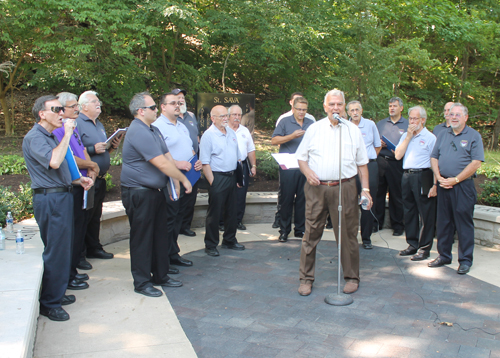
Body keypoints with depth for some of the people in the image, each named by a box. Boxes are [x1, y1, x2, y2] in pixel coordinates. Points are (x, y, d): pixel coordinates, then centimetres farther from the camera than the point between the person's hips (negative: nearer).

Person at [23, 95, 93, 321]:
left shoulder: (51, 136, 20)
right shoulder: (34, 137, -12)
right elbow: (53, 161, -30)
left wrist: (79, 179, 15)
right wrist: (67, 135, -22)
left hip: (61, 196, 10)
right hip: (49, 199, -10)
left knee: (61, 249, 15)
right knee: (55, 250, -6)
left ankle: (56, 293, 27)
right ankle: (49, 304, 4)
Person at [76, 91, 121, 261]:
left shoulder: (99, 124, 18)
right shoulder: (77, 123, -11)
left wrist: (112, 146, 6)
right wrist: (93, 149, -24)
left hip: (100, 179, 9)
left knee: (96, 216, 16)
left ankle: (94, 248, 26)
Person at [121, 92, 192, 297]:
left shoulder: (153, 130, 14)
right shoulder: (138, 132, -19)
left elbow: (167, 157, 14)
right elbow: (161, 163, -22)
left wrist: (175, 182, 2)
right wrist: (183, 179, -11)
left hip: (155, 191, 10)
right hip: (139, 193, -10)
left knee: (160, 234, 15)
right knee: (142, 238, 1)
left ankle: (161, 276, 28)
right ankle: (142, 282, 12)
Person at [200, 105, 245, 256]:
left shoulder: (231, 132, 11)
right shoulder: (208, 135, -11)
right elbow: (205, 163, -14)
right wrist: (212, 182, -17)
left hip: (232, 176, 7)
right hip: (218, 177, -7)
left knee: (231, 211, 15)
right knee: (214, 213, 1)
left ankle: (229, 241, 30)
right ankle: (210, 245, 12)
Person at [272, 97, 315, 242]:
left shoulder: (311, 124, 13)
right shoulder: (285, 122, 3)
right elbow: (274, 140, -6)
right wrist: (292, 136, -15)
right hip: (288, 167, -3)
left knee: (303, 198, 6)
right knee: (286, 198, 0)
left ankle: (300, 229, 17)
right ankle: (284, 230, 9)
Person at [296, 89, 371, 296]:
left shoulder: (353, 130, 9)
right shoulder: (314, 129, 9)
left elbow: (362, 163, 11)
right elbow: (301, 157, 12)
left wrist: (365, 189, 3)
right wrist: (308, 173, -8)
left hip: (345, 188, 0)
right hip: (317, 188, 0)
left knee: (347, 234, 4)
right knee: (311, 234, 3)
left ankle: (352, 277, 20)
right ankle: (306, 278, 14)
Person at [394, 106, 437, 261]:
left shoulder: (430, 137, -3)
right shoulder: (405, 136, 15)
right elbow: (398, 155, 2)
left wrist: (435, 185, -15)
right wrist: (408, 136, -3)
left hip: (423, 177, -6)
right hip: (407, 177, 6)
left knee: (426, 214, -1)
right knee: (409, 212, 13)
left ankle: (424, 248, 7)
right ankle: (412, 244, 25)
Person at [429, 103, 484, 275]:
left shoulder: (473, 136, -1)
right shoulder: (443, 135, 14)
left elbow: (476, 163, -10)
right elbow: (434, 158, 12)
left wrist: (455, 180, -13)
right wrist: (439, 177, -4)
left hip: (463, 186, -5)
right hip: (443, 185, 5)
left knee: (464, 223, 0)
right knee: (443, 222, 10)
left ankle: (465, 260, 9)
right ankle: (444, 256, 21)